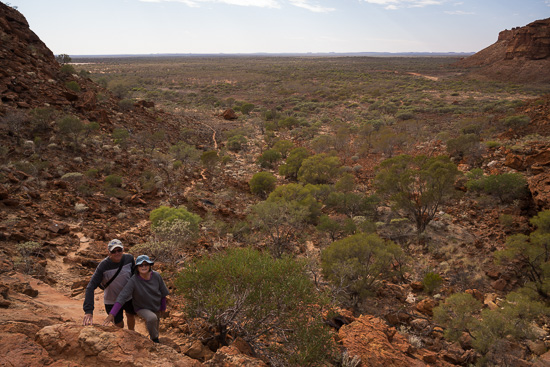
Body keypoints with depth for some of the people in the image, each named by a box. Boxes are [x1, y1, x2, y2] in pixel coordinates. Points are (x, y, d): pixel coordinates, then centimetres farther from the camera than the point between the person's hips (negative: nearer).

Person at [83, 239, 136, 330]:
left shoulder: (129, 258, -19)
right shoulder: (103, 265, -30)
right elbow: (90, 287, -32)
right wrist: (88, 310, -40)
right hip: (112, 301, -3)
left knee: (131, 315, 26)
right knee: (119, 325, 8)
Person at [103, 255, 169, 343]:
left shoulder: (156, 276, -21)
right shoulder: (133, 281, -31)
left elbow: (163, 293, -7)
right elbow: (122, 297, -35)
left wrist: (163, 308, 4)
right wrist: (111, 314, -42)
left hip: (156, 307, 4)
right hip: (142, 308, -4)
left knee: (155, 325, 24)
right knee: (152, 318, -33)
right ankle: (154, 339, -5)